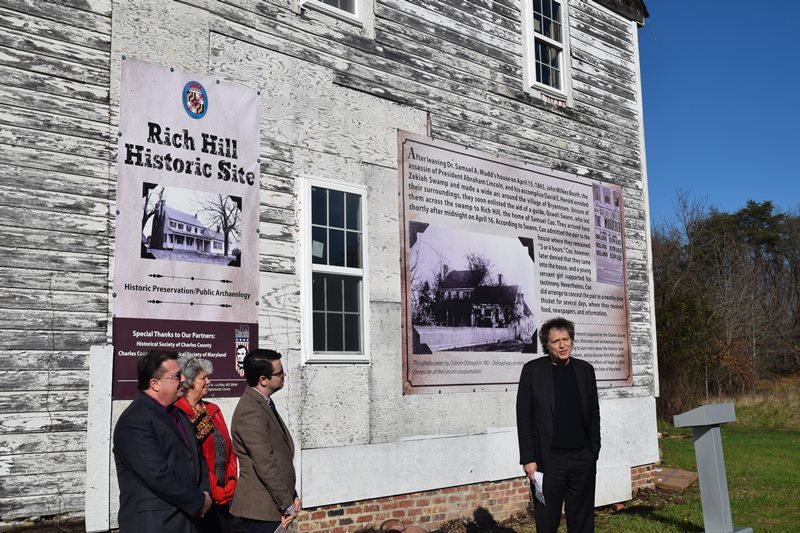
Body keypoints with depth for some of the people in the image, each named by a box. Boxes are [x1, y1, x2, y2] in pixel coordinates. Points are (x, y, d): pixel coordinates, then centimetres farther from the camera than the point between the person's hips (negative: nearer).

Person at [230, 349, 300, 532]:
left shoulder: (264, 404, 12)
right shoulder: (250, 412, -19)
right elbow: (265, 464, -21)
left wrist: (292, 496, 9)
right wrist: (288, 505, -15)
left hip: (276, 504, 9)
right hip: (262, 509, -9)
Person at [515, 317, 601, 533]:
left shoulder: (585, 369, 8)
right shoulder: (533, 370, -2)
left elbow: (594, 413, 11)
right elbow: (523, 416, -4)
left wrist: (594, 451, 6)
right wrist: (528, 459, -8)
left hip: (583, 458, 3)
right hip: (548, 459, -3)